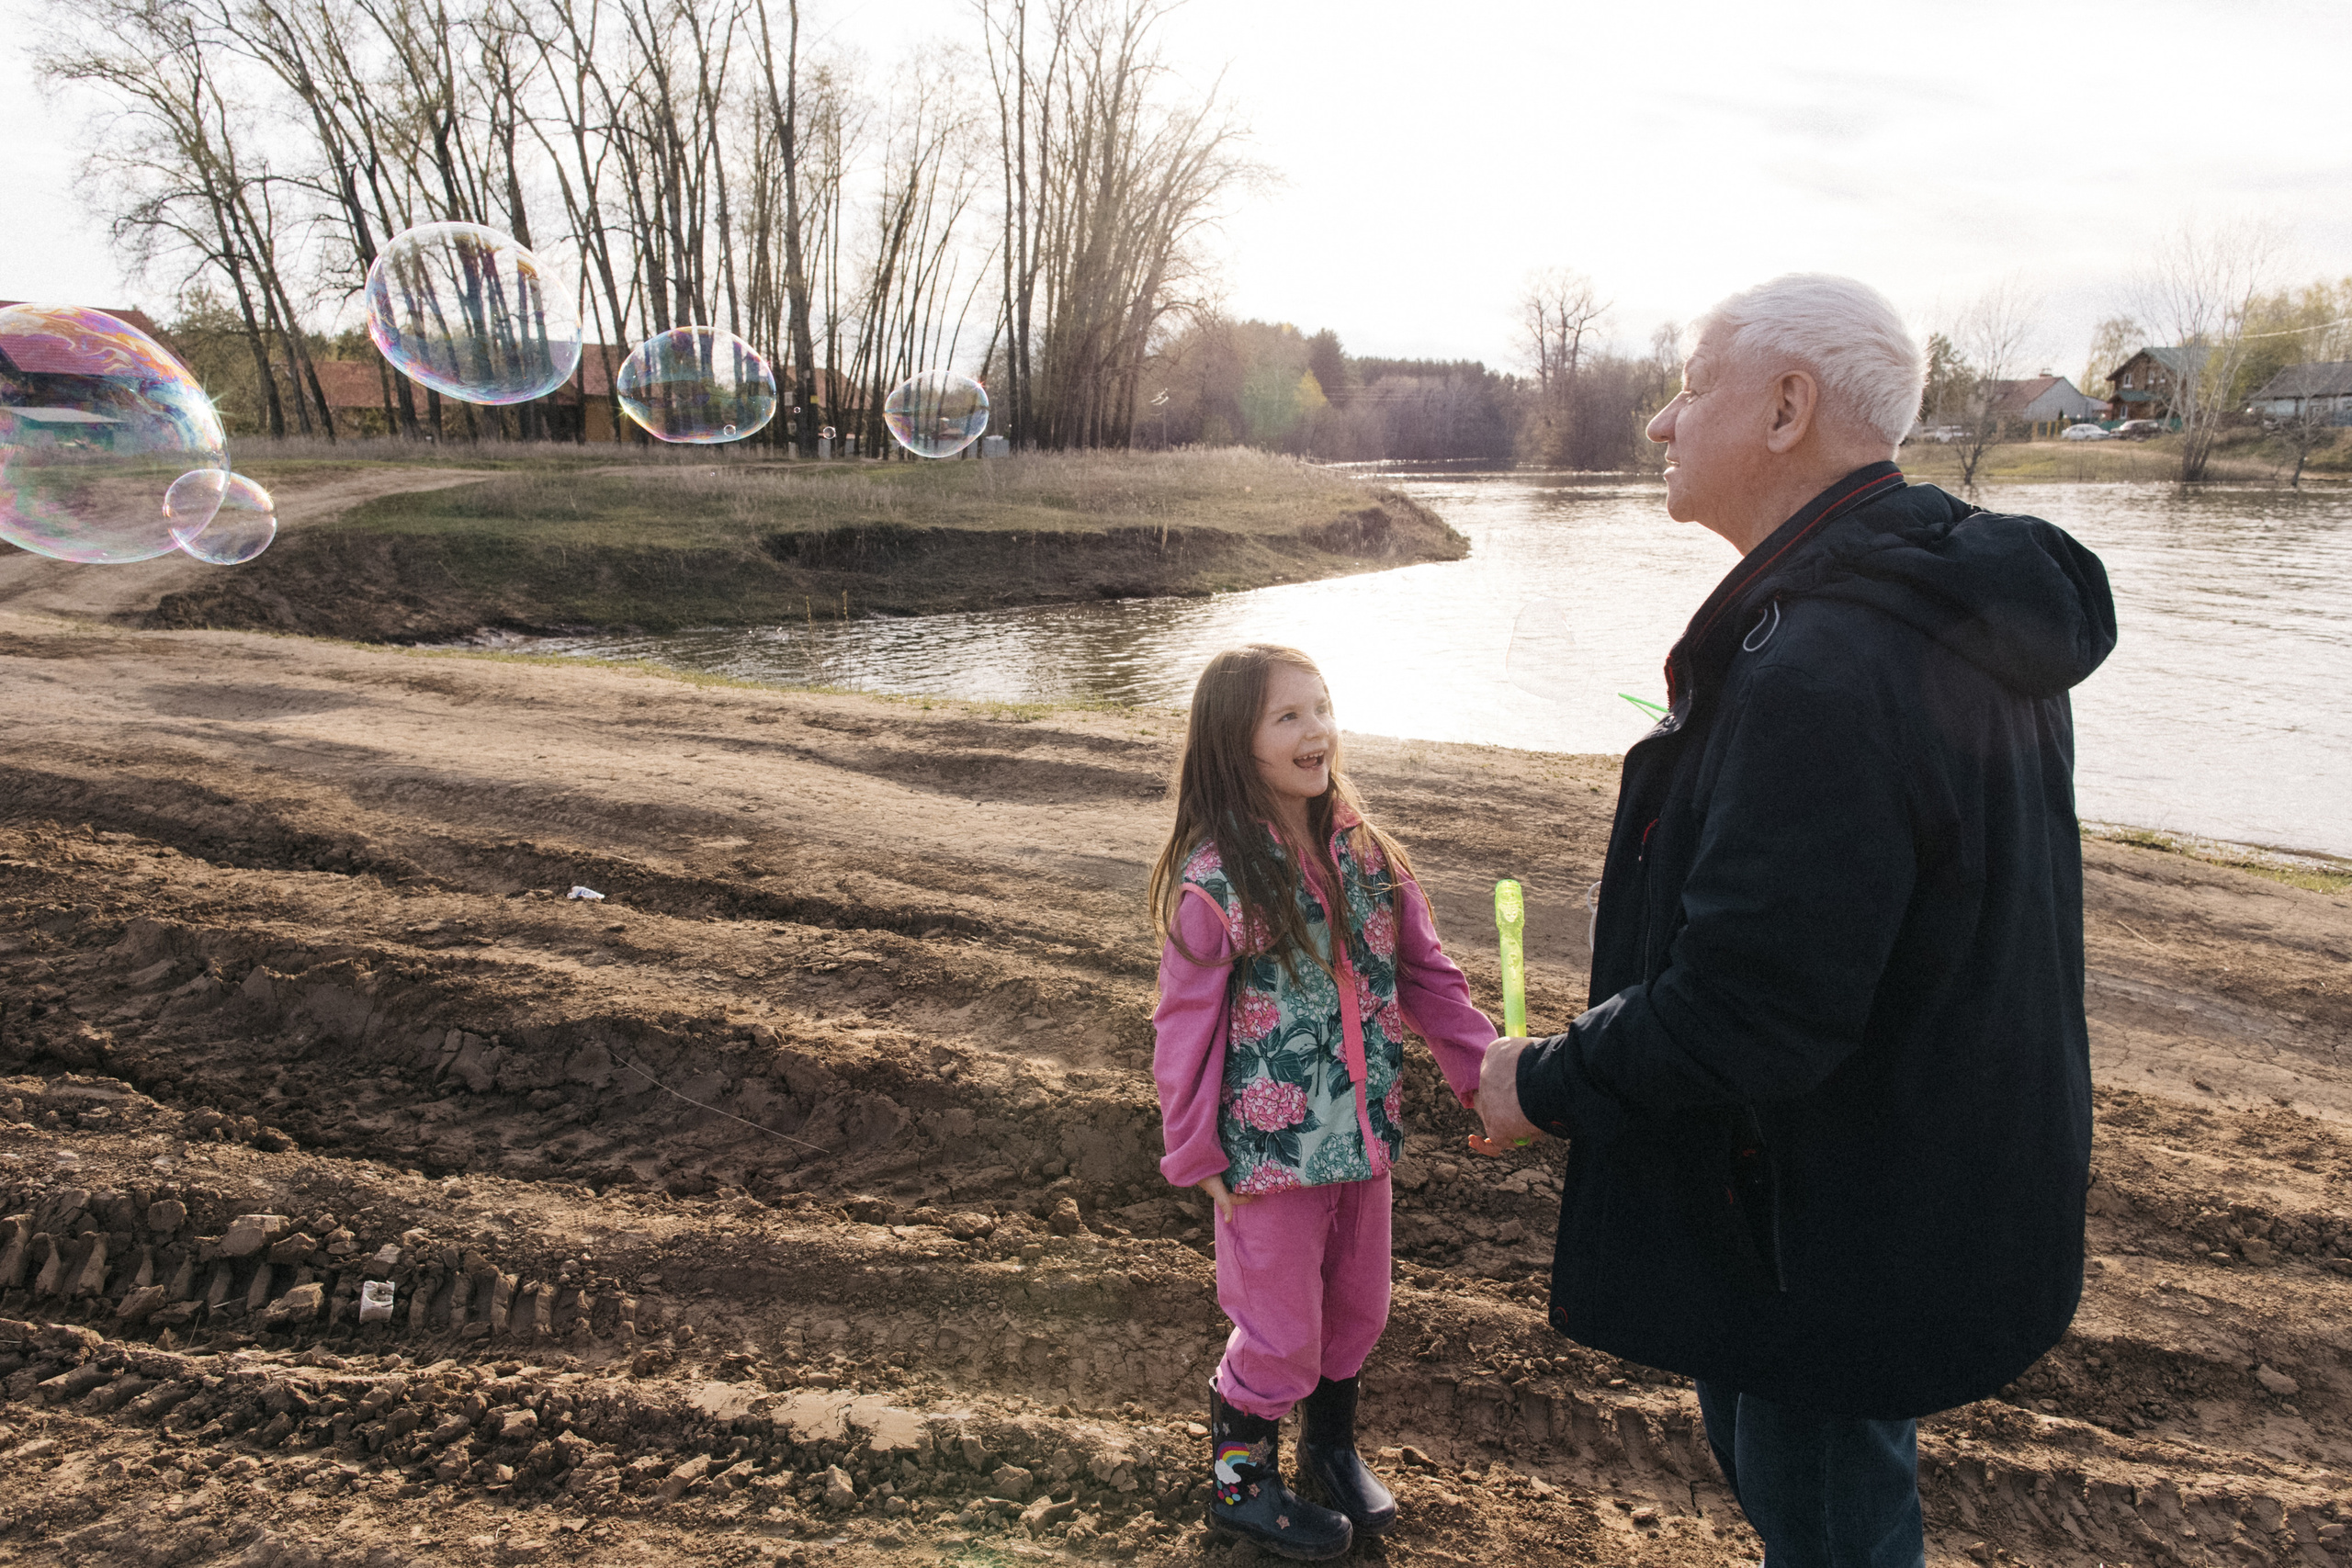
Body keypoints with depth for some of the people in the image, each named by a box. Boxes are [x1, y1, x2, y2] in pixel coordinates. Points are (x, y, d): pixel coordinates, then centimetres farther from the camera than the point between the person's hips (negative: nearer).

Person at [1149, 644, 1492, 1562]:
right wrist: (1196, 1155, -9)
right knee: (1281, 1332, 9)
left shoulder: (1363, 852, -2)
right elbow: (1185, 1026, -13)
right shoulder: (1214, 881, -19)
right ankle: (1239, 1482, 35)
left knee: (1358, 1309, 22)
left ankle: (1332, 1445, 48)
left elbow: (1425, 973, 3)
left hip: (1363, 1135, 6)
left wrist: (1487, 1065, -7)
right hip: (1271, 1148, -5)